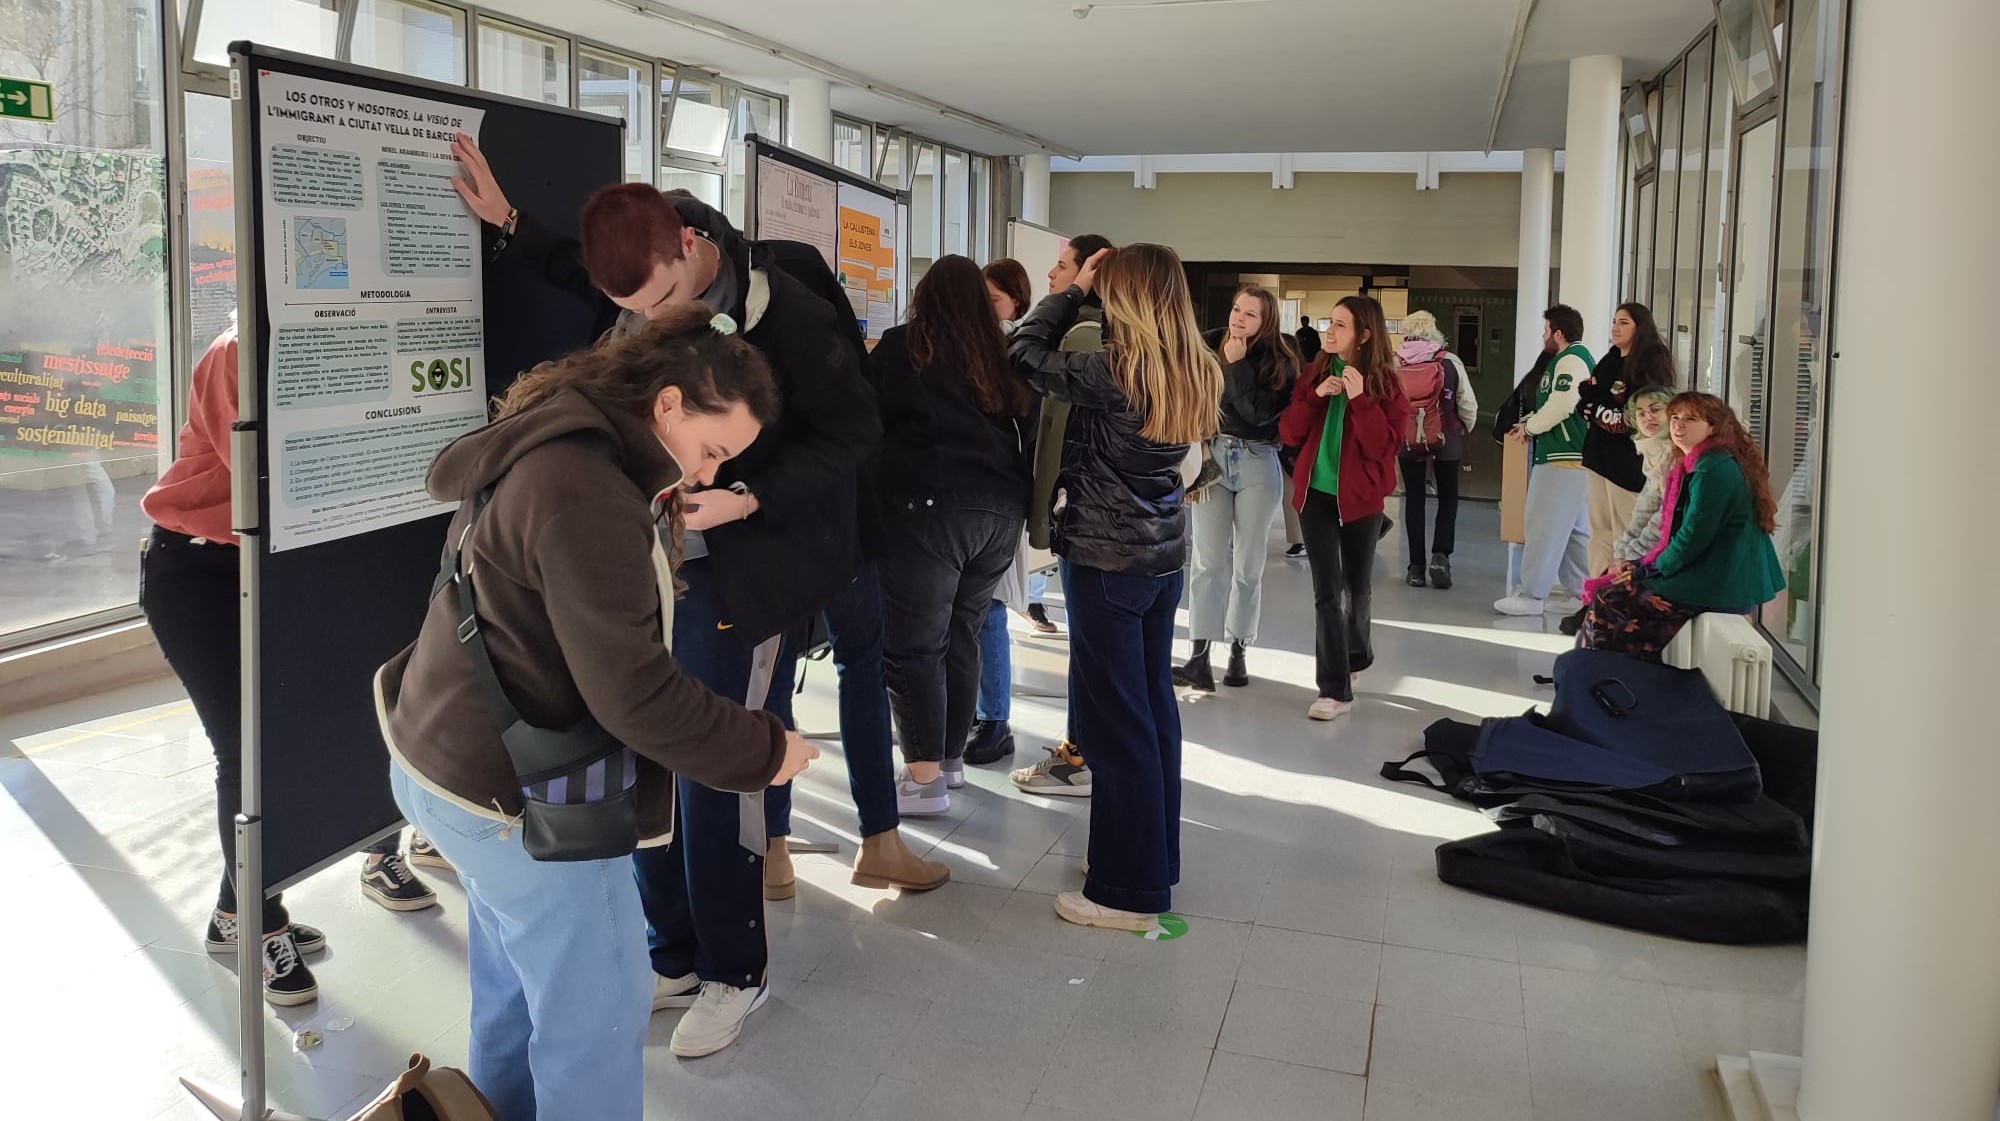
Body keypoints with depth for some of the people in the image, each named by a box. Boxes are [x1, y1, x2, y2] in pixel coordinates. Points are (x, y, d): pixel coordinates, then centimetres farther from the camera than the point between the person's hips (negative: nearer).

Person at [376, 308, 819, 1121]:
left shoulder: (549, 453, 7)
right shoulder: (587, 496, -26)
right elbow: (633, 692, -27)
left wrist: (659, 523, 3)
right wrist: (762, 751, -17)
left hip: (463, 764, 11)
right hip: (515, 793, -10)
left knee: (516, 989, 24)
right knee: (598, 1007, 3)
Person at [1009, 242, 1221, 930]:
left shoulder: (1113, 372, -19)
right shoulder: (1199, 375, 2)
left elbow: (1026, 353, -8)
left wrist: (1074, 290, 3)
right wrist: (1087, 298, 8)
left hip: (1105, 559, -8)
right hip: (1164, 555, 8)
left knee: (1115, 718, -1)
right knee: (1154, 705, 16)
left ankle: (1130, 891, 6)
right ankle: (1156, 858, 29)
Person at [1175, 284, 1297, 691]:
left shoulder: (1279, 362, -3)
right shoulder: (1207, 347, 2)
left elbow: (1257, 412, -15)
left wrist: (1236, 364, -15)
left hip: (1256, 464, -1)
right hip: (1211, 456, 1)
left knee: (1248, 563, 5)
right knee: (1207, 561, -5)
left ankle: (1238, 653, 14)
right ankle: (1200, 658, -9)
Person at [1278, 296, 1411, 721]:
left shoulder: (1384, 383, -7)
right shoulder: (1314, 374, 2)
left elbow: (1386, 447, -16)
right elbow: (1288, 435, -1)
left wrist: (1361, 400, -23)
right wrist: (1315, 396, -15)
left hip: (1361, 496, -1)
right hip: (1315, 493, 1)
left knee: (1357, 586, 14)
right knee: (1326, 589, -6)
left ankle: (1356, 653, 41)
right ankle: (1335, 690, -6)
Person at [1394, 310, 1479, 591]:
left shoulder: (1393, 364, -8)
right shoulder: (1451, 362, -8)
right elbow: (1469, 405, -4)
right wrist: (1465, 428, 15)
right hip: (1447, 440, 0)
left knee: (1414, 499, 9)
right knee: (1448, 497, 14)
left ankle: (1416, 566, 9)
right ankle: (1440, 555, -2)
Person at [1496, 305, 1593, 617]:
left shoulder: (1571, 360, -13)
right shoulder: (1573, 358, 20)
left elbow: (1561, 405, -22)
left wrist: (1529, 427, -8)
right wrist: (1529, 422, 9)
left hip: (1564, 459, -11)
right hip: (1572, 457, 11)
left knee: (1544, 526, -6)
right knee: (1574, 529, 14)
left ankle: (1532, 595, -2)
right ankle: (1581, 594, 19)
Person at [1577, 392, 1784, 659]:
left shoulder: (1714, 470, -17)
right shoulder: (1694, 465, 17)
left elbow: (1695, 536, -20)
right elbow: (1673, 531, 20)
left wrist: (1649, 570, -8)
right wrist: (1642, 565, 8)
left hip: (1719, 585, -11)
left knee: (1606, 602, -12)